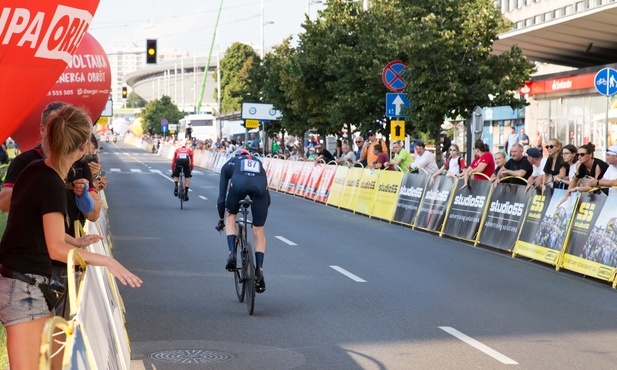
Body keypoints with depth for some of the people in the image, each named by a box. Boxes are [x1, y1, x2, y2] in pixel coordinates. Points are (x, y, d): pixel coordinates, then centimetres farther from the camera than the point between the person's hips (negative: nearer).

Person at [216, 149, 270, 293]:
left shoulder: (229, 164, 36)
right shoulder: (258, 163, 42)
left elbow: (222, 196, 32)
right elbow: (267, 198, 43)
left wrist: (220, 219, 43)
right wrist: (261, 215, 56)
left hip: (238, 183, -1)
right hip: (259, 185, 1)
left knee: (231, 215, 29)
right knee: (259, 231, 14)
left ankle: (232, 254, 12)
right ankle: (259, 271, 6)